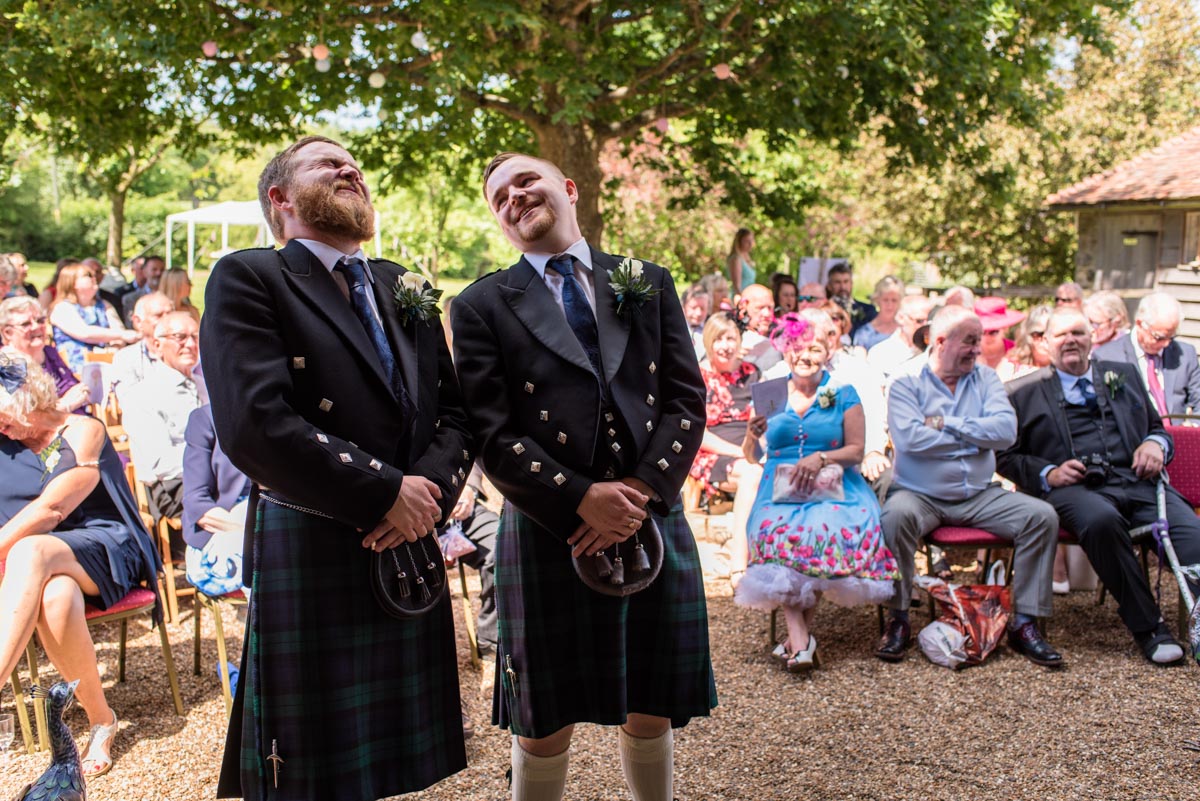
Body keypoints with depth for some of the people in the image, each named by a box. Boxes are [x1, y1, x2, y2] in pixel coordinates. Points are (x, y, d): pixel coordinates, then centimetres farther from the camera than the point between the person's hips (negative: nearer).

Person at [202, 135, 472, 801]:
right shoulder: (247, 279, -4)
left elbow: (455, 414, 12)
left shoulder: (404, 289, 16)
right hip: (310, 568, -5)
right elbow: (255, 425, -18)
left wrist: (430, 489, -9)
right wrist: (385, 495, -14)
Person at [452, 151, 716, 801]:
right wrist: (581, 499, -16)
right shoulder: (483, 306, 1)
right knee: (546, 726, 10)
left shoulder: (649, 284, 9)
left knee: (650, 713, 15)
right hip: (549, 537, -2)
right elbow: (492, 434, -7)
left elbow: (687, 401, 3)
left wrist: (641, 495, -10)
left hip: (655, 528, 2)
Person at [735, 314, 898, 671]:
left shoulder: (843, 395, 10)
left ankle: (801, 631, -23)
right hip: (779, 489, 1)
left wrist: (820, 458, -15)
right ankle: (799, 638, -38)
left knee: (829, 527, -36)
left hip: (832, 486, -1)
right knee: (777, 530, -34)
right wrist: (752, 435, -8)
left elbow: (856, 451, 3)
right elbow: (752, 457, 15)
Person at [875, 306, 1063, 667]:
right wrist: (977, 436, -6)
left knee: (1042, 515, -15)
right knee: (896, 515, -35)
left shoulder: (985, 379, 12)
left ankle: (1024, 623, -6)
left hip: (979, 495, 4)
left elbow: (1007, 430, -5)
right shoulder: (906, 384, 1)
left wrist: (949, 425, -10)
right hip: (920, 495, -4)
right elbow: (910, 438, -18)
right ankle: (898, 619, -18)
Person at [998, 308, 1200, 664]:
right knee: (1102, 521, -37)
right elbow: (1006, 457, 11)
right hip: (1073, 488, -3)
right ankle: (1147, 627, -26)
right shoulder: (1024, 392, 16)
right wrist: (1047, 474, -8)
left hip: (1137, 481, 4)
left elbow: (1158, 429, 31)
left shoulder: (1124, 375, 26)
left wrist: (1155, 444, 6)